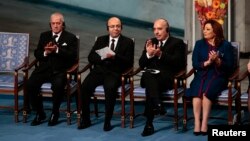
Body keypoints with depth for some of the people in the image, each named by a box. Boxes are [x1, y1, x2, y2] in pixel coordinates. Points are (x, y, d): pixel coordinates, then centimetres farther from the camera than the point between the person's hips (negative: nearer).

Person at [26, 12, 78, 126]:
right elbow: (36, 54, 13)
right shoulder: (44, 36, 18)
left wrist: (57, 50, -20)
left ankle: (55, 113, -10)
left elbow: (72, 56, -7)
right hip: (44, 69, 3)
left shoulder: (71, 38, 7)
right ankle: (40, 113, -4)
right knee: (30, 84, -23)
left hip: (60, 70, -3)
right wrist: (45, 52, -10)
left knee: (58, 85, -35)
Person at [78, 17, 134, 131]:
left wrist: (114, 56, -18)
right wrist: (102, 57, -11)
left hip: (115, 73, -3)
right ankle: (85, 119, -10)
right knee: (85, 86, -25)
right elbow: (91, 58, 10)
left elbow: (129, 62, -2)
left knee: (110, 88, -35)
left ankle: (107, 121, -22)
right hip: (99, 70, 3)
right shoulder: (101, 40, 19)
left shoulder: (128, 42, 9)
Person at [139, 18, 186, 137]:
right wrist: (148, 54, -8)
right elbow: (141, 64, 14)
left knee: (150, 82, -35)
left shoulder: (177, 43, 9)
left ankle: (149, 123, -38)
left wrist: (161, 54, -20)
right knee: (148, 76, -35)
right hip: (150, 75, 3)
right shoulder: (150, 42, 22)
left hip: (167, 77, -3)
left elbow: (178, 62, -7)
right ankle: (156, 104, -52)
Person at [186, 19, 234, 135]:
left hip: (218, 76, -2)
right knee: (197, 91, -31)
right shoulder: (199, 44, 13)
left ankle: (204, 123, -33)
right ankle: (197, 123, -35)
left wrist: (217, 61, -15)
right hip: (202, 74, 2)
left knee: (206, 91, -34)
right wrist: (207, 62, -12)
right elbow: (195, 64, 6)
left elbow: (229, 67, 2)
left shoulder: (226, 45, 5)